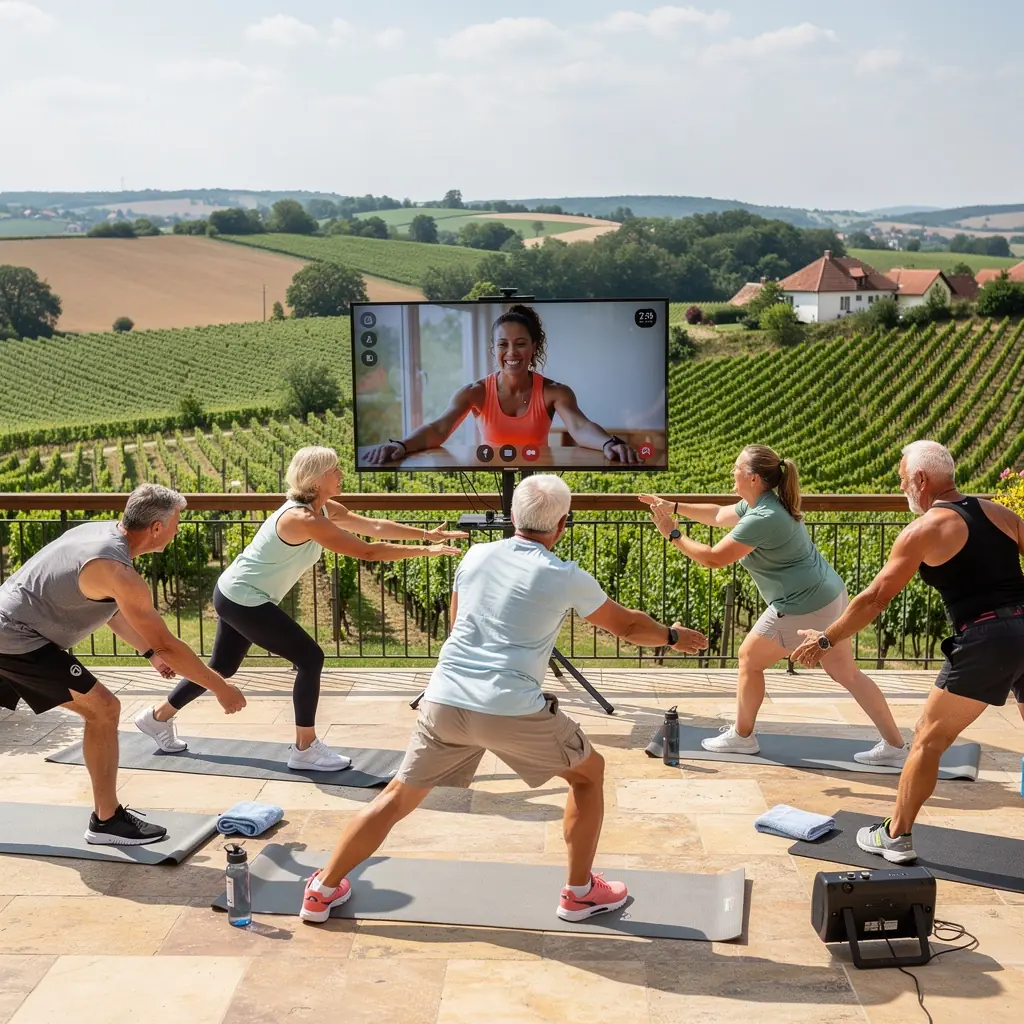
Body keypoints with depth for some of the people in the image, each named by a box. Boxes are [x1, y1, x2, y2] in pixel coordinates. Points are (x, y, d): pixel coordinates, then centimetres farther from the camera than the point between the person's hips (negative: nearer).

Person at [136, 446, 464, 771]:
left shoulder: (325, 509, 1)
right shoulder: (303, 519, -28)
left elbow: (376, 526, 2)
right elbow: (366, 552, -29)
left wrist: (429, 534, -3)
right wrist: (425, 550, -25)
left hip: (236, 596, 10)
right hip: (243, 600, -10)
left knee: (222, 667, 24)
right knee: (310, 658, -9)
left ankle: (158, 717, 41)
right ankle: (305, 749, 0)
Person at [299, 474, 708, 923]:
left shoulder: (476, 556, 10)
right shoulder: (566, 578, 0)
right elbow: (627, 625, 15)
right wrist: (674, 636, 32)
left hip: (444, 701, 4)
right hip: (513, 711, -4)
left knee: (397, 798, 18)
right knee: (589, 772, 20)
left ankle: (323, 891, 22)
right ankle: (580, 893, 25)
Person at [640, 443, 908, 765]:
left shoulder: (761, 519, -22)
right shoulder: (765, 502, 9)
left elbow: (713, 558, -17)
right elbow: (717, 514, 23)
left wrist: (673, 534, -8)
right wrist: (673, 506, 18)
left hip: (803, 608, -10)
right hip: (830, 596, 10)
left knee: (749, 659, 9)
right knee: (846, 673, 14)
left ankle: (741, 736, 24)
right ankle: (894, 745, 16)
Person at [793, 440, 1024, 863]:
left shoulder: (925, 530, -2)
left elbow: (874, 598, 0)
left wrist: (825, 640, 9)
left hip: (983, 640, -6)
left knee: (929, 738, 8)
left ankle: (895, 837, 15)